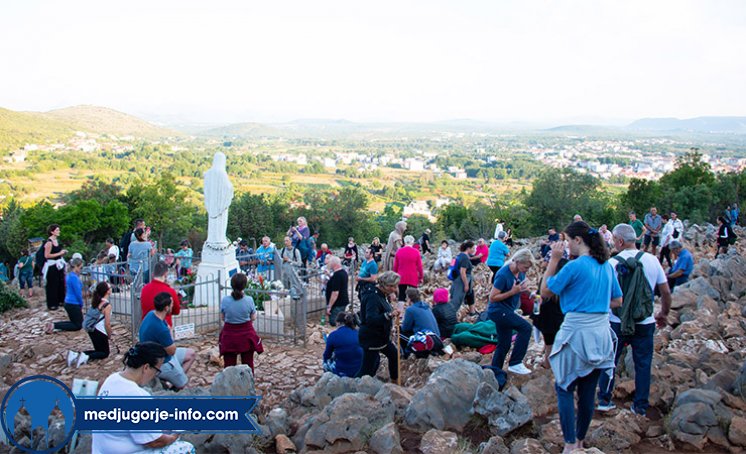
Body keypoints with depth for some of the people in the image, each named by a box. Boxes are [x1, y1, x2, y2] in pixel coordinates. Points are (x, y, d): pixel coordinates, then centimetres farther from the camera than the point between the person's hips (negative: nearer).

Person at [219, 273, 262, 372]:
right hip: (246, 335, 0)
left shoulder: (225, 300, -15)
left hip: (229, 335, 0)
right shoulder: (249, 300, -16)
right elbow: (253, 318, -4)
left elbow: (222, 318, -1)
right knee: (248, 364, 13)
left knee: (229, 365, 10)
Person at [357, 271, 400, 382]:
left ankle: (395, 381, 43)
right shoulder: (373, 297, -26)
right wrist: (389, 315, -50)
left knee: (394, 354, 25)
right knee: (366, 369, -6)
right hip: (371, 338, -10)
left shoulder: (381, 294, 5)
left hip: (381, 336, 10)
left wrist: (389, 300, 7)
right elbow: (370, 319, -38)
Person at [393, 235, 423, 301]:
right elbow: (419, 266, -3)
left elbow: (395, 266, 6)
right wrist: (421, 277, 10)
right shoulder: (416, 252, -7)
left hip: (401, 278, 2)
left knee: (401, 297, 6)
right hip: (413, 279, -2)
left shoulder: (399, 251, 0)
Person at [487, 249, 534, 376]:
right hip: (497, 310, -9)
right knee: (526, 327, -20)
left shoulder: (521, 273, 2)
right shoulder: (503, 275, -22)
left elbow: (519, 289, 20)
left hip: (507, 311, 9)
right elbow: (492, 298, -21)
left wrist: (524, 288, -3)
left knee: (504, 345, 11)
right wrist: (513, 291, -25)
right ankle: (515, 363, -13)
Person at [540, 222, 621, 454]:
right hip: (601, 333, 7)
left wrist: (554, 260, -5)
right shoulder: (607, 266, 6)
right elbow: (617, 301, 15)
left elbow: (545, 291, -7)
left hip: (577, 332, -7)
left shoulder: (575, 266, -16)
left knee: (565, 388, 5)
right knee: (588, 391, 15)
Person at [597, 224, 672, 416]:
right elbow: (666, 292, 3)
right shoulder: (652, 260, -3)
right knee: (643, 363, 12)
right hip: (645, 323, 2)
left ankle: (604, 400, 19)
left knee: (609, 360, 13)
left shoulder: (612, 263, -13)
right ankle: (641, 406, 18)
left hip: (617, 322, -2)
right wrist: (664, 313, 18)